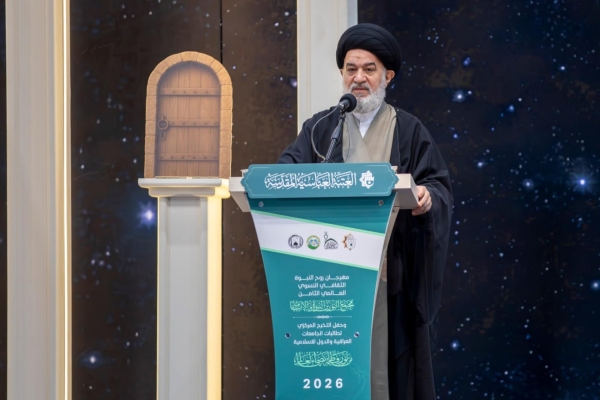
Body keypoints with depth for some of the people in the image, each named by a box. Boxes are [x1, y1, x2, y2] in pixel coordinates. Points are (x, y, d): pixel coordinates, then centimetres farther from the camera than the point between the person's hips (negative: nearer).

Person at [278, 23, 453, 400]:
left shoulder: (410, 131, 8)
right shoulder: (320, 128, 13)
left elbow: (439, 185, -1)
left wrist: (427, 198, -25)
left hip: (390, 272, -1)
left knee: (388, 364, -2)